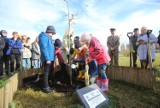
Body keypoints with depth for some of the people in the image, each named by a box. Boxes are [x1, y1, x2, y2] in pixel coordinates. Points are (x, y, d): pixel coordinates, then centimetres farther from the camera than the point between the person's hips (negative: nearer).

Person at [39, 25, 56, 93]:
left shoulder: (48, 37, 17)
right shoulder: (43, 37, -13)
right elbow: (44, 49, -22)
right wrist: (47, 59, -24)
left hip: (51, 58, 10)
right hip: (47, 59, -10)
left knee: (50, 72, 17)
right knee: (46, 73, -2)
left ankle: (48, 86, 31)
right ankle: (46, 88, 9)